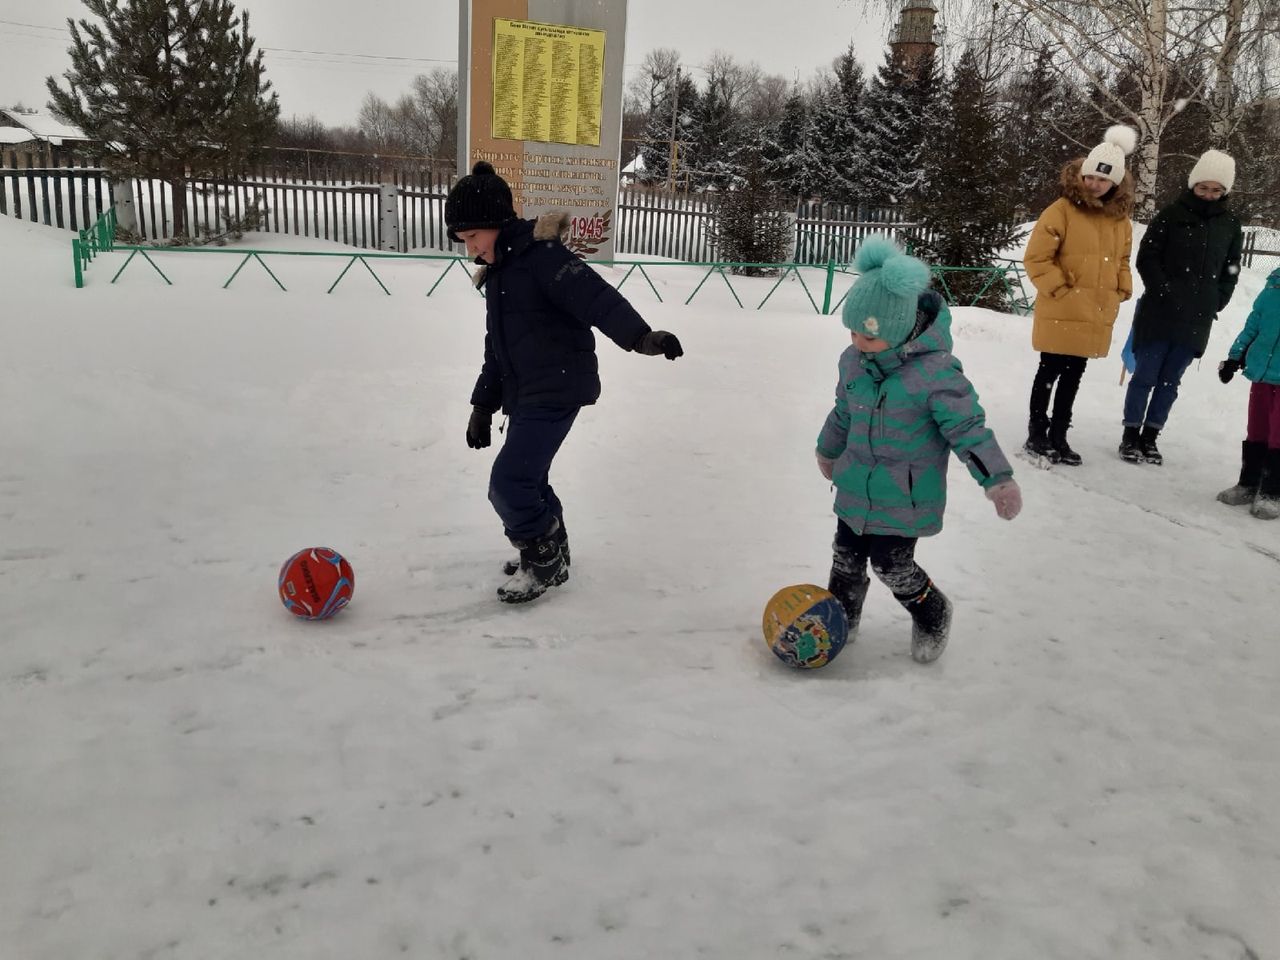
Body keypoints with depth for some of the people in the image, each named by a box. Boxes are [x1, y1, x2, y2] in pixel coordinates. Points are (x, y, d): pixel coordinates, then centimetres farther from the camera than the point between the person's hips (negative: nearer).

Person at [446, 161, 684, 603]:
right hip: (526, 394, 9)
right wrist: (483, 405, 26)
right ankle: (550, 557, 32)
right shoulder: (496, 272, 17)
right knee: (526, 481, 14)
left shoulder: (541, 255, -13)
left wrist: (640, 336, -43)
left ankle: (543, 562, 8)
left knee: (510, 483, -12)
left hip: (558, 389, -9)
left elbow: (595, 296, -27)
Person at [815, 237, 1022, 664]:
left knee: (892, 564, 0)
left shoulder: (935, 370, -23)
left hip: (905, 497, -6)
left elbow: (967, 427, -19)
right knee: (846, 556, 14)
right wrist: (828, 450, 31)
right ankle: (840, 618, 37)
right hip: (856, 486, 6)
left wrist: (998, 479, -26)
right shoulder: (853, 360, -2)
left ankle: (932, 615, 29)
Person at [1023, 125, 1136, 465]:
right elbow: (1036, 257, -11)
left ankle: (1058, 435, 22)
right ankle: (1037, 434, 14)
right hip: (1061, 312, -5)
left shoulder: (1120, 219, 9)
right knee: (1050, 372, 3)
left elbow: (1122, 262, 21)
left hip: (1097, 316, 6)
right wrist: (1058, 288, -14)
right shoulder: (1062, 210, -10)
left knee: (1073, 377, 13)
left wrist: (1121, 292, 8)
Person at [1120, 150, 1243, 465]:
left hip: (1197, 320, 3)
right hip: (1159, 313, -3)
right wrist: (1166, 293, -11)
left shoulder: (1231, 224, 7)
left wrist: (1215, 303, 2)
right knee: (1145, 376, 0)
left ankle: (1150, 436, 16)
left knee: (1170, 381, 8)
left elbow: (1230, 271, 13)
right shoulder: (1172, 215, -3)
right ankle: (1130, 436, 9)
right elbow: (1146, 258, -4)